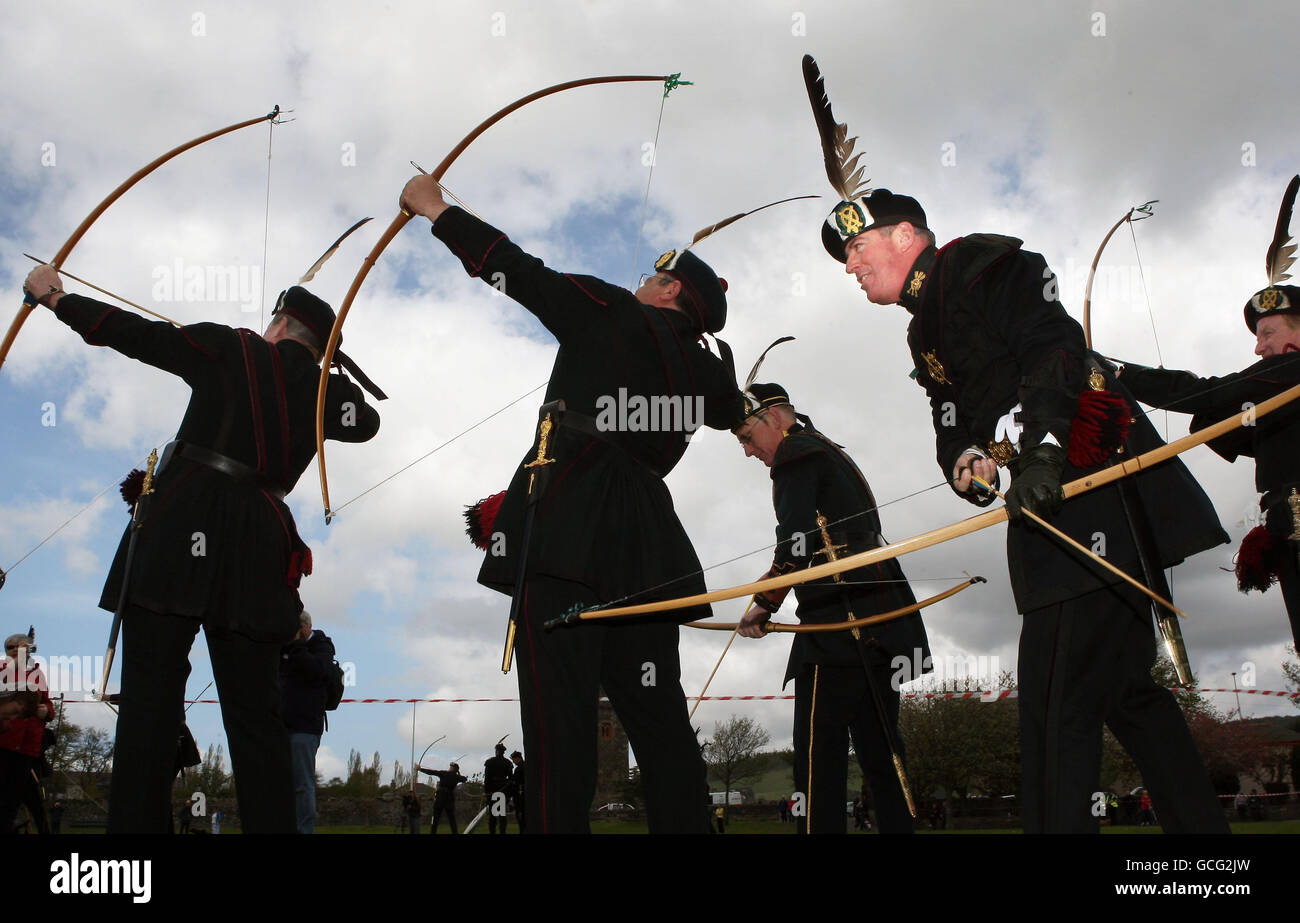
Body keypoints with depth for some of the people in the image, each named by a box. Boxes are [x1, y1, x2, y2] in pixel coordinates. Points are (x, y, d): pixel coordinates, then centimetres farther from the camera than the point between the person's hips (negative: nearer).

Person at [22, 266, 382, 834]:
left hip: (180, 528, -3)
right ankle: (271, 825, 2)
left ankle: (137, 823, -9)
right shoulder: (330, 391, 14)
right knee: (254, 712, 5)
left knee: (150, 697, -4)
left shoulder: (230, 349, 7)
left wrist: (56, 299, 24)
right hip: (257, 545, 3)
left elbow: (134, 333, 11)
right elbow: (366, 421, 36)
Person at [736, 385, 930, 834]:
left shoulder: (797, 454, -1)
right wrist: (779, 576, 28)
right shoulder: (834, 456, 27)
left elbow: (796, 541, -12)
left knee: (819, 747, -12)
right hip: (881, 621, 10)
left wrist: (764, 604, -2)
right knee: (878, 746, 9)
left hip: (841, 622, -10)